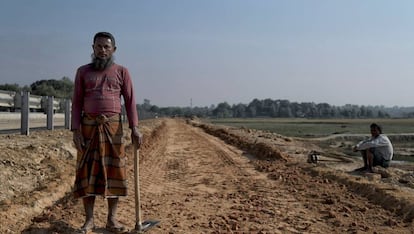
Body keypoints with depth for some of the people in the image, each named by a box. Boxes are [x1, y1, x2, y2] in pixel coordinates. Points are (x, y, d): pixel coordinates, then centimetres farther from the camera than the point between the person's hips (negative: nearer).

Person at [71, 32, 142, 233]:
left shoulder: (121, 72, 6)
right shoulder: (83, 71, 8)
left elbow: (130, 101, 0)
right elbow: (77, 103, 5)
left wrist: (134, 128, -12)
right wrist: (75, 130, -6)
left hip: (113, 127, 0)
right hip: (88, 127, 1)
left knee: (114, 171, 1)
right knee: (87, 172, 2)